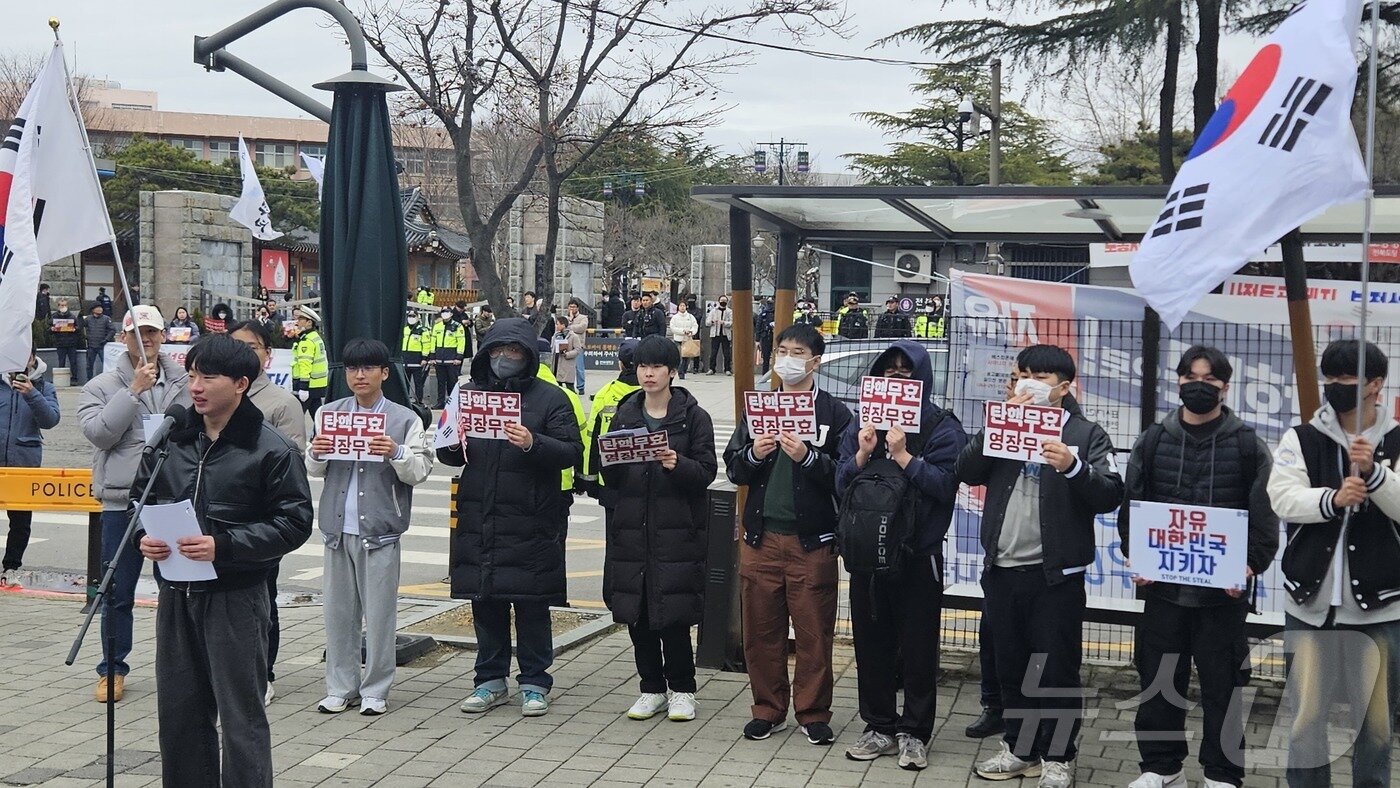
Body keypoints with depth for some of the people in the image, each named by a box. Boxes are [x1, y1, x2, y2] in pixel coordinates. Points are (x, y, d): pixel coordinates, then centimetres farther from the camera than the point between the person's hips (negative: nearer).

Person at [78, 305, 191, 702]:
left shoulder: (184, 383, 4)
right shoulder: (102, 386, 2)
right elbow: (98, 432, -14)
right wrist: (134, 390, -16)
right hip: (122, 503, -1)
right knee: (118, 594, 7)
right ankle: (112, 669, 21)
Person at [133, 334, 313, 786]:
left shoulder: (271, 450, -9)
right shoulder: (171, 439, 6)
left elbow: (294, 522, -12)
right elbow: (140, 498, 18)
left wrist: (224, 546, -21)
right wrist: (143, 536, -4)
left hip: (236, 596, -5)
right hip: (175, 594, 6)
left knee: (241, 715, 0)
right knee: (179, 711, 15)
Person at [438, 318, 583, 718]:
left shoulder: (550, 398, 0)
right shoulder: (469, 392, 11)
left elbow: (572, 451, -8)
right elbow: (448, 455, 15)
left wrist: (533, 444, -25)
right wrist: (452, 445, -9)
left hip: (531, 524, -4)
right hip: (478, 519, 4)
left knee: (532, 604, 3)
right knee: (485, 602, 10)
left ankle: (534, 683, 14)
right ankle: (491, 680, 23)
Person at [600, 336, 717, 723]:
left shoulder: (693, 416, 1)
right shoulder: (625, 415, 13)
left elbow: (707, 471, -4)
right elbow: (611, 479, 13)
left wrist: (678, 465, -22)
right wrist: (611, 460, -9)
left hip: (677, 531, -4)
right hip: (631, 529, 4)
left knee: (673, 615, -3)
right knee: (637, 615, 6)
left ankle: (681, 690, 13)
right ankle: (652, 689, 20)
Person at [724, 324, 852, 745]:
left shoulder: (835, 413, 0)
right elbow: (733, 468, 11)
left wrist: (807, 457, -21)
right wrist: (753, 454, -9)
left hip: (812, 540, -3)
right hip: (761, 537, 4)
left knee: (814, 632, 2)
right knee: (761, 628, 8)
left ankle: (813, 713, 14)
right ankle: (769, 709, 20)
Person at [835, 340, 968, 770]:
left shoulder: (942, 428, -2)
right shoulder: (862, 424, 11)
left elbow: (945, 485, -14)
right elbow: (841, 484, 6)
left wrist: (902, 455, -18)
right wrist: (863, 453, -10)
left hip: (918, 553, -4)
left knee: (918, 646, 3)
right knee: (871, 641, 10)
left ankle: (914, 733, 13)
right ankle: (879, 727, 22)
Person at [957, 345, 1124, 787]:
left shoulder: (1086, 434, 1)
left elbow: (1110, 496, -11)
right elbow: (967, 472, -2)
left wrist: (1072, 467, -28)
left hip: (1056, 575, -4)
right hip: (1002, 570, 4)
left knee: (1057, 668, 2)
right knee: (1010, 666, 13)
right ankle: (1020, 747, 26)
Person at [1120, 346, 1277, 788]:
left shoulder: (1248, 446, 1)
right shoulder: (1153, 441, 7)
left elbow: (1265, 518, 0)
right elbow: (1131, 505, 9)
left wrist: (1250, 565, -12)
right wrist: (1134, 556, -4)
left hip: (1224, 589, -2)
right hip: (1162, 585, 2)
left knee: (1222, 683, 4)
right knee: (1159, 678, 9)